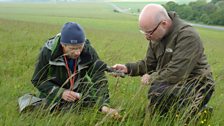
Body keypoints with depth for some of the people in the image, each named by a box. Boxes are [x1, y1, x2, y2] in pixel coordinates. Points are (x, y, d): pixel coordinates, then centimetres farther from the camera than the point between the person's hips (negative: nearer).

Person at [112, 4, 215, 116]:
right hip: (176, 85, 9)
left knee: (157, 92, -31)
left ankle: (195, 110, -8)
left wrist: (151, 78, -16)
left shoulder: (187, 36, -26)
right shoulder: (157, 35, 2)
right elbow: (149, 64, 10)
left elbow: (176, 74, -31)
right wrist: (127, 68, -6)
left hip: (197, 88, -9)